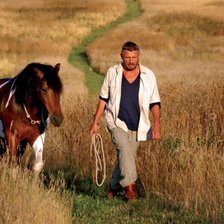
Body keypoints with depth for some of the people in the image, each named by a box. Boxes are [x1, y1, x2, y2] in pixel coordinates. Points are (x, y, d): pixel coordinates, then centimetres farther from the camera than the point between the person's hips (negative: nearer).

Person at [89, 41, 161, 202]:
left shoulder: (148, 76, 0)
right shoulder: (112, 73, 1)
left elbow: (155, 103, 1)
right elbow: (103, 99, 9)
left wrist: (157, 125, -11)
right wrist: (95, 122, 7)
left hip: (137, 127, 2)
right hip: (117, 122, -2)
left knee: (126, 157, 8)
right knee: (125, 149, -25)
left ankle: (115, 187, 29)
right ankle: (129, 187, -30)